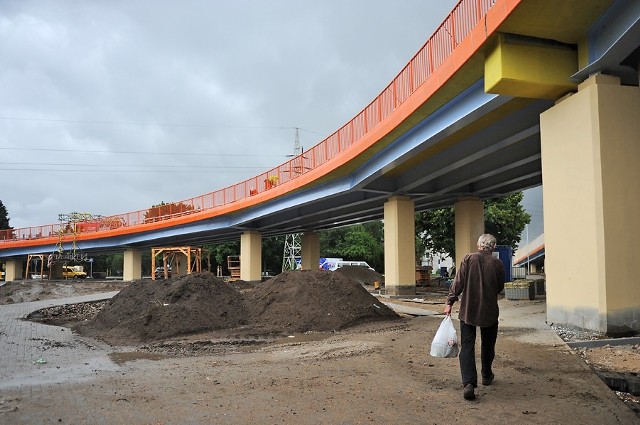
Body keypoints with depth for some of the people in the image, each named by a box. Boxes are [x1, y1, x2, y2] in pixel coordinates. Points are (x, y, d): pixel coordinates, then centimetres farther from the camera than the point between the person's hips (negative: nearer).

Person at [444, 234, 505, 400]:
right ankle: (486, 376, 35)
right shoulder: (497, 263, -5)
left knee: (467, 346, -2)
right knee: (488, 345, 20)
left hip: (468, 310, -1)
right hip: (489, 311, 1)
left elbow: (458, 283, -9)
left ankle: (469, 383, -15)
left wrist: (450, 302, -3)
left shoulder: (468, 259, -7)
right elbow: (500, 288, 5)